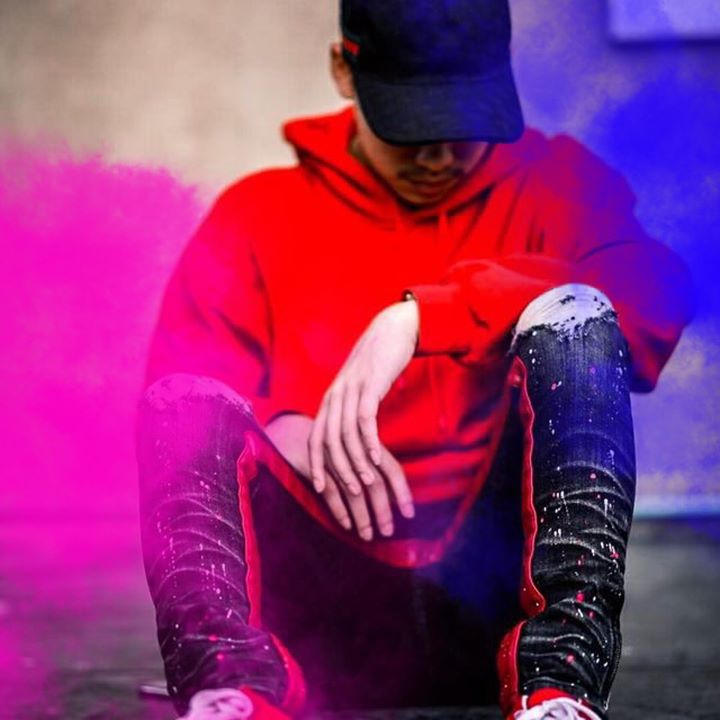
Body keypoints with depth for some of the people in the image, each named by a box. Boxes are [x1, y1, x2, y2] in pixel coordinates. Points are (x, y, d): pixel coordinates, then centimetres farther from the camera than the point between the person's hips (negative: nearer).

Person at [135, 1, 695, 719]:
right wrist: (286, 435, -19)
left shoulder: (553, 184, 14)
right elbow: (177, 399, 3)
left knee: (571, 318, -21)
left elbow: (657, 299, -9)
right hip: (331, 621, 1)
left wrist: (420, 315, -19)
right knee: (183, 403, -21)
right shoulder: (257, 215, 17)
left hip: (496, 599, -1)